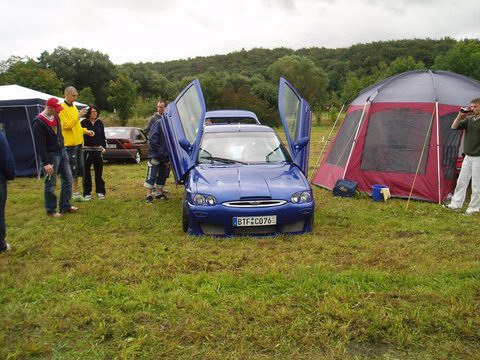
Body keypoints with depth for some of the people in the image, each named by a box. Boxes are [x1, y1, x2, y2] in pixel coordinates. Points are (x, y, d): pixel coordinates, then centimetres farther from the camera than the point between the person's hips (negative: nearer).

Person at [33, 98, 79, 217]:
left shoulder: (55, 116, 6)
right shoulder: (39, 122, -18)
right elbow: (40, 145, -20)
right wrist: (46, 163, -21)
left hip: (62, 152, 8)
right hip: (51, 155, -8)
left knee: (68, 179, 11)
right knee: (50, 184, 2)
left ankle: (65, 206, 21)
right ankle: (51, 210, 14)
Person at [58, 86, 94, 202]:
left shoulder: (74, 107, 15)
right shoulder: (62, 108, -11)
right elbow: (65, 125, -20)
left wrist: (85, 131, 9)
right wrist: (78, 116, -23)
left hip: (78, 143, 9)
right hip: (69, 144, -9)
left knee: (78, 169, 13)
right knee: (70, 169, -6)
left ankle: (75, 193, 22)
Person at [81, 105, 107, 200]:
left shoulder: (99, 123, 9)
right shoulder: (83, 123, -2)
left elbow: (103, 136, 13)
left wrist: (104, 147, 6)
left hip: (98, 150, 3)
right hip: (87, 150, -3)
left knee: (99, 172, 7)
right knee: (86, 172, 3)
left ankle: (100, 191, 15)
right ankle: (87, 193, 10)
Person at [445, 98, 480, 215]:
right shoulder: (469, 119, 7)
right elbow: (454, 127, 6)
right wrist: (460, 116, -7)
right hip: (468, 156, 7)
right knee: (461, 181, 11)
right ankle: (456, 204, 20)